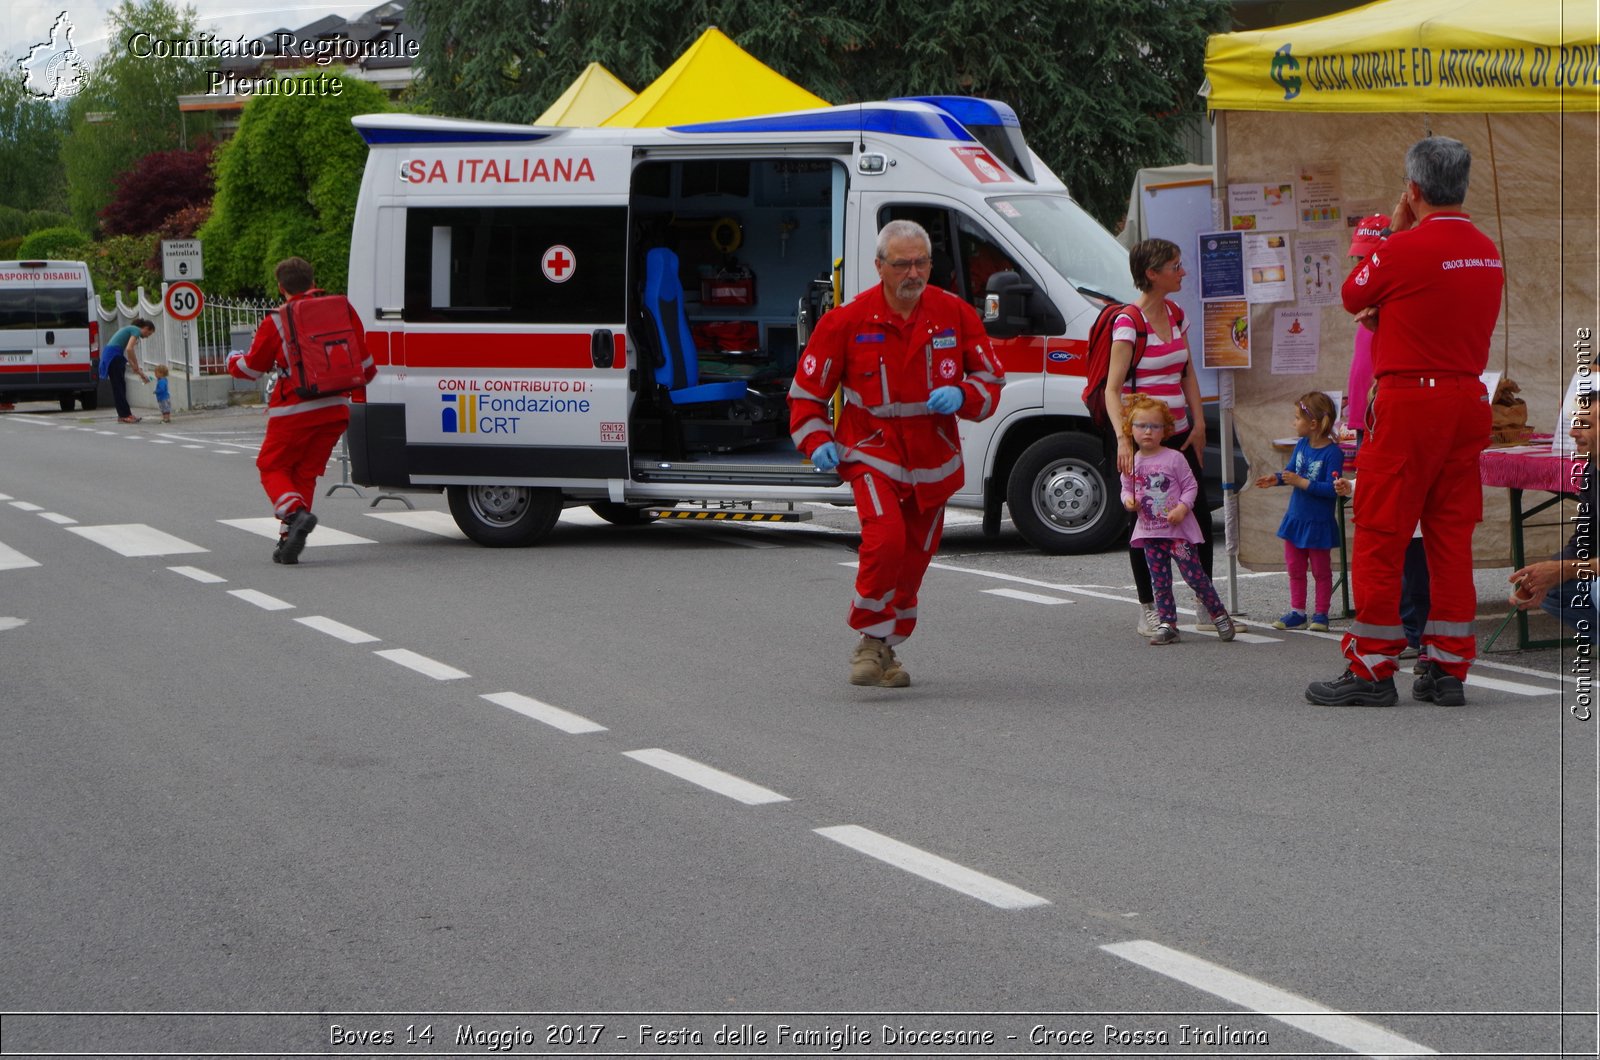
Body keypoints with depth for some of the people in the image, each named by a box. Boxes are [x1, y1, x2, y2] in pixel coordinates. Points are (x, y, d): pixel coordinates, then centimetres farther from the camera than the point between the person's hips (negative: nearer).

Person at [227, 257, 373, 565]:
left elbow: (251, 368, 5)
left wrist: (232, 361, 28)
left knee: (273, 468, 10)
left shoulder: (276, 323, -6)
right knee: (306, 472, 14)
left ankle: (296, 513, -19)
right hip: (334, 409, 4)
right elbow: (362, 358, 16)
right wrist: (367, 376, 39)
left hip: (294, 411, -4)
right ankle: (290, 540, 8)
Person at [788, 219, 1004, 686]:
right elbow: (807, 389, 2)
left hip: (933, 460, 3)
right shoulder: (848, 320, -8)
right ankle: (871, 642, -10)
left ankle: (887, 650, 32)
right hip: (872, 452, -3)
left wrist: (962, 395, -16)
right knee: (885, 538, -26)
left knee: (914, 559, 12)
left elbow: (991, 378, 5)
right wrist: (817, 441, -12)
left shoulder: (955, 315, -2)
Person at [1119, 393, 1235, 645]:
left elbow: (1191, 486, -3)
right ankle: (1166, 624, 10)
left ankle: (1219, 615, 10)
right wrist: (1128, 500, -9)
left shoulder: (1174, 458, -7)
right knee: (1160, 581, 5)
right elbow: (1126, 489, 14)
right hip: (1149, 532, 4)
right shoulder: (1132, 463, 4)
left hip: (1178, 529, -4)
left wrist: (1183, 507, -18)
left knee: (1193, 573, -4)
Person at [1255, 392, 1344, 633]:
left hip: (1318, 523, -8)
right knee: (1295, 568, 12)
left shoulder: (1332, 453, -21)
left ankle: (1321, 614, 15)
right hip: (1296, 517, 8)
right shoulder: (1302, 445, 1)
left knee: (1321, 570, 7)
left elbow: (1331, 488, -27)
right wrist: (1276, 479, -4)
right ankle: (1297, 613, 20)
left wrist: (1302, 483, -27)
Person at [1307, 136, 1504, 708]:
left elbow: (1352, 296, 2)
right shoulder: (1488, 252, 8)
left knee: (1380, 536, 0)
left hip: (1409, 401, -7)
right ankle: (1448, 669, 10)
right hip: (1468, 402, 7)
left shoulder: (1406, 248, -15)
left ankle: (1371, 670, 1)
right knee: (1451, 537, 9)